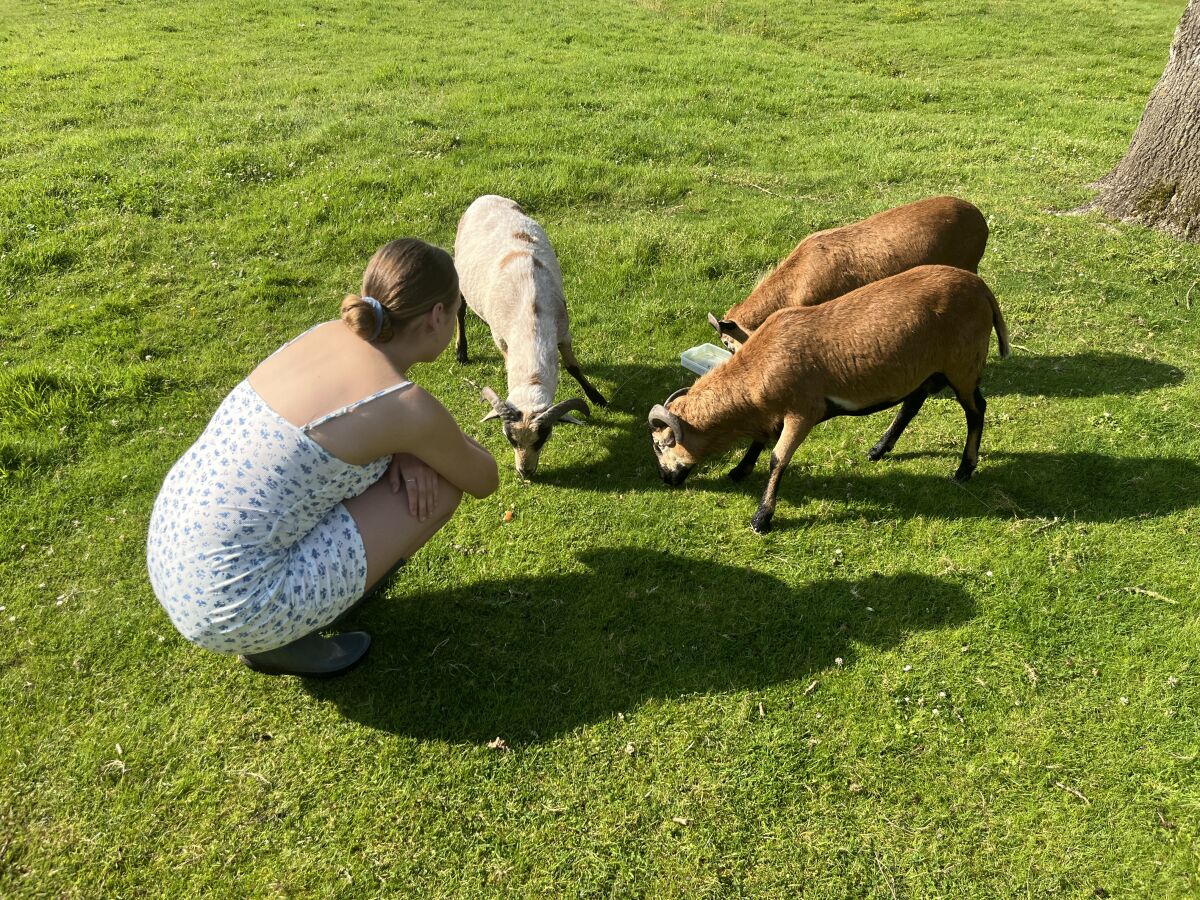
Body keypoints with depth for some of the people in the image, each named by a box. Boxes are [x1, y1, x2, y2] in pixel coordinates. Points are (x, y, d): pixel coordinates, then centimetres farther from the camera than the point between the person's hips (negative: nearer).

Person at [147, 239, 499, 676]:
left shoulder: (328, 333, 3)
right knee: (441, 483, -1)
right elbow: (484, 481, 2)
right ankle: (283, 640, 5)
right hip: (231, 611, -7)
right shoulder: (410, 408, -18)